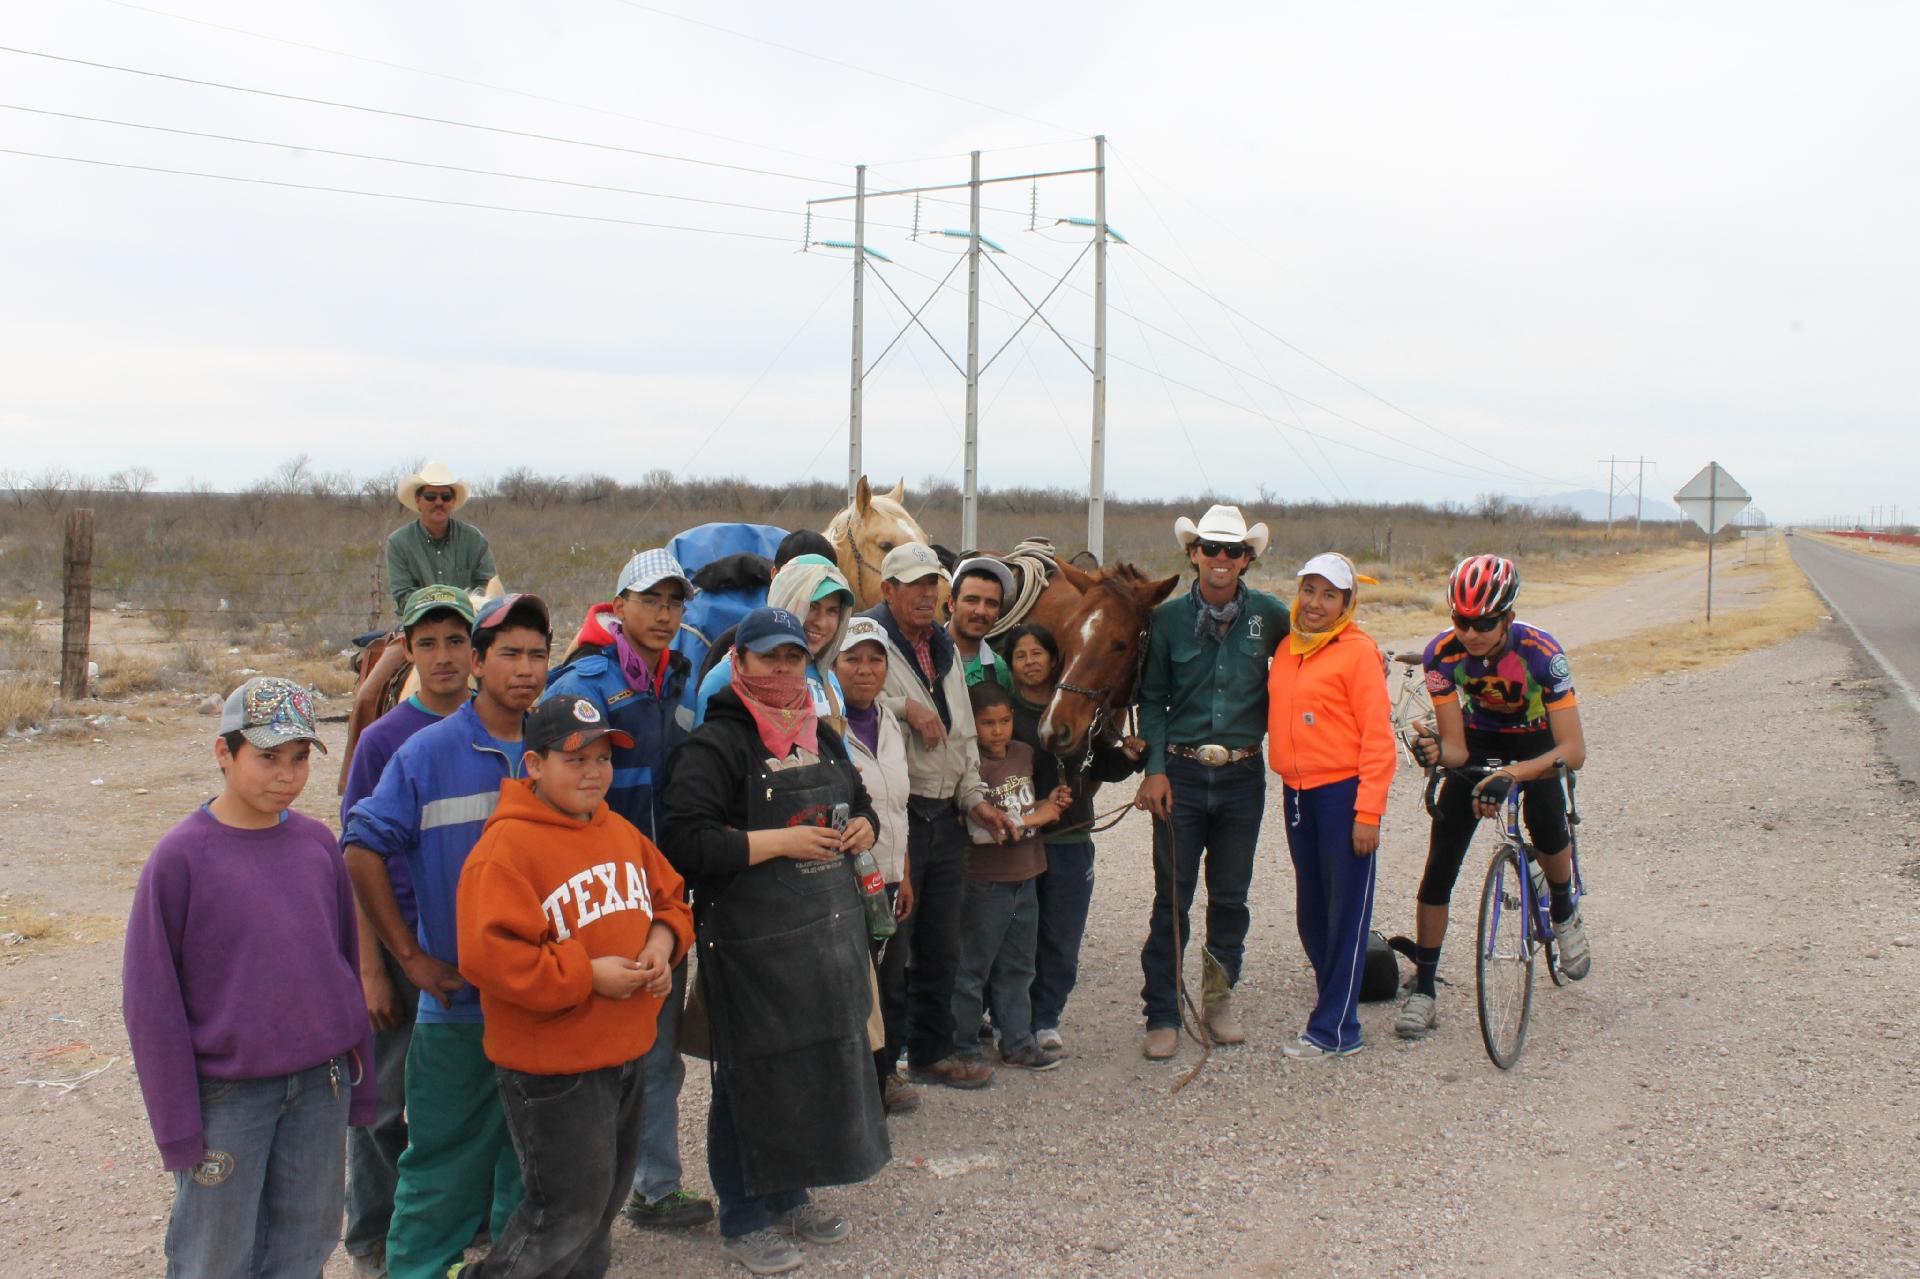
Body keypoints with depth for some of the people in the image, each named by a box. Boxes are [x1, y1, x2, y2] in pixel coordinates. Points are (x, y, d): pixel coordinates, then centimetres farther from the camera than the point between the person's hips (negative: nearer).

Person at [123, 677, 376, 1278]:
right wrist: (177, 1121, -9)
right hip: (228, 1094, -4)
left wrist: (359, 1080, 11)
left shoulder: (318, 843, 2)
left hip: (321, 1086, 4)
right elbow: (150, 997, -8)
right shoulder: (180, 856, -11)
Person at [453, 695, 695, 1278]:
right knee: (568, 1214, -1)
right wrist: (587, 975, -21)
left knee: (604, 1204, 20)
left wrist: (662, 940, -4)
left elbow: (670, 896, 19)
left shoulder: (621, 831, 9)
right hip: (554, 1070, -8)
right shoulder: (506, 846, -17)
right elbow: (487, 955, -24)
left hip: (630, 1053, 8)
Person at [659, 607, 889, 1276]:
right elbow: (686, 844, -21)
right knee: (755, 1074, 1)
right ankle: (745, 1220, 17)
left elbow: (859, 803, 28)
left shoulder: (823, 737, 14)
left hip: (831, 930, 8)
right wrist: (782, 842, -20)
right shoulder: (715, 744, -11)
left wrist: (862, 827, 4)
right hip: (753, 942, -7)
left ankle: (791, 1196, 33)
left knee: (822, 1063, 14)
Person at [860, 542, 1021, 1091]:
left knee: (942, 947, 16)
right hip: (896, 814, -8)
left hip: (944, 815, 8)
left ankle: (932, 1051, 29)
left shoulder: (945, 648, 17)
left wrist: (975, 797, 12)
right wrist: (905, 707, -23)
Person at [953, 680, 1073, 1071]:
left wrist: (1052, 804, 1)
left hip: (1025, 877, 7)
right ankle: (962, 1049, 13)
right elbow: (978, 829, -25)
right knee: (972, 969, 3)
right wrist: (1032, 819, -18)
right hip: (986, 882, -7)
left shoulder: (1025, 754, 6)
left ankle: (1017, 1042, 26)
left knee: (1018, 966, 16)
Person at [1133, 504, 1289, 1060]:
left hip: (1243, 775, 1)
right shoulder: (1168, 617, -3)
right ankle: (1162, 1018, 10)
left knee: (1230, 895, 12)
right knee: (1171, 899, 2)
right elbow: (1152, 698, 1)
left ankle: (1219, 998, 30)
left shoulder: (1269, 614, -2)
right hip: (1181, 773, -1)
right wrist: (1154, 769, -7)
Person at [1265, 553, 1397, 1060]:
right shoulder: (1287, 648, 10)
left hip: (1343, 793, -7)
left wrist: (1368, 812, -16)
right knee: (1310, 913, 14)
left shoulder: (1358, 652, -9)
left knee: (1346, 913, 1)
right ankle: (1333, 1002, 29)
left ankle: (1333, 1029, 7)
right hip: (1297, 793, 7)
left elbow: (1378, 737, -12)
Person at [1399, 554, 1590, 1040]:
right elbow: (1456, 746, -23)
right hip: (1479, 744, 1)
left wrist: (1514, 774, -53)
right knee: (1439, 867, -8)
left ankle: (1564, 913, 5)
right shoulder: (1442, 653, -26)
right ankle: (1422, 991, 1)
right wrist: (1434, 751, -46)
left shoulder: (1540, 651, -33)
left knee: (1545, 818, -28)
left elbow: (1574, 750, -38)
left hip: (1535, 744, -1)